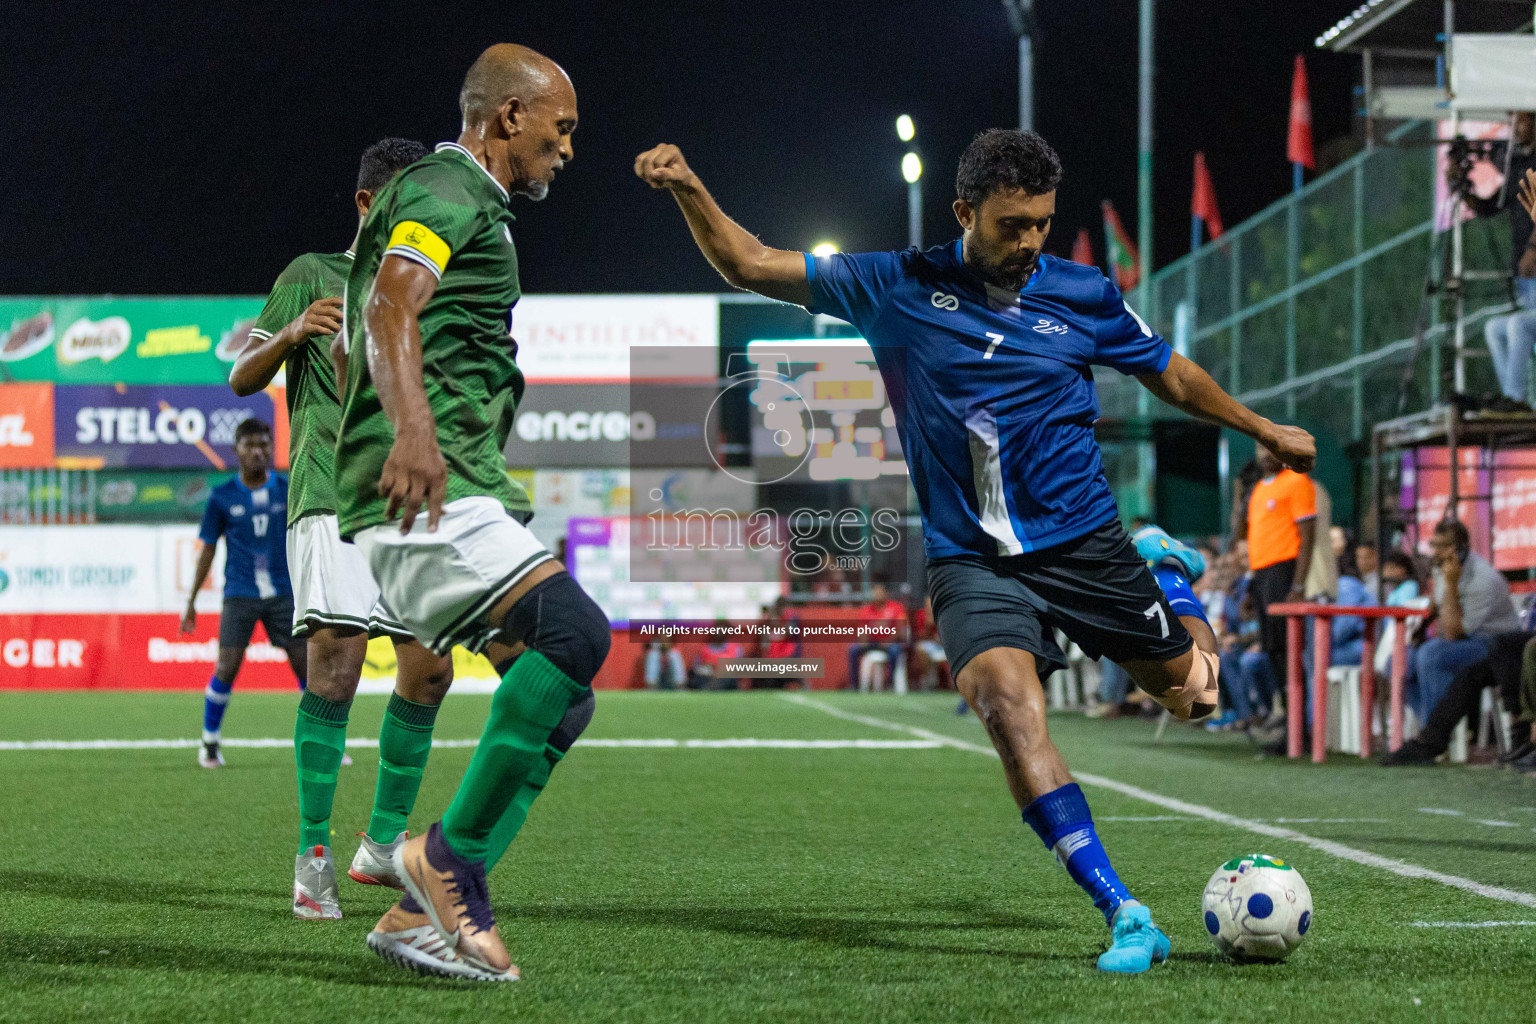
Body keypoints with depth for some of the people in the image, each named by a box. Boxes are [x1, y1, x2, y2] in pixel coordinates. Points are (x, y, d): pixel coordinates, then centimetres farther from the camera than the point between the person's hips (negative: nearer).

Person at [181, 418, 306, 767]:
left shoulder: (289, 490, 3)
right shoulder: (222, 497, 1)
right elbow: (208, 549, 7)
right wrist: (191, 602, 8)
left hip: (284, 593, 1)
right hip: (240, 594, -1)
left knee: (305, 666, -1)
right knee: (227, 668, -8)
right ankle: (209, 744, 8)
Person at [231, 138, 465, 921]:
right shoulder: (313, 276, 6)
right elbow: (243, 379, 2)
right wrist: (293, 333, -16)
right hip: (332, 496, -6)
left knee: (429, 667, 0)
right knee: (336, 658, -19)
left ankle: (383, 843, 14)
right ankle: (313, 854, -14)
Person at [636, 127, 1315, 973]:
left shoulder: (1083, 296, 0)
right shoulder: (899, 289, -3)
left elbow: (1171, 375, 17)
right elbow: (749, 266, 0)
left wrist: (1264, 431, 25)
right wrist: (689, 189, -14)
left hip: (1086, 543, 2)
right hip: (971, 561, -2)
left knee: (1189, 697, 10)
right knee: (1005, 696, -29)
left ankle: (1180, 597, 51)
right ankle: (1123, 914, -30)